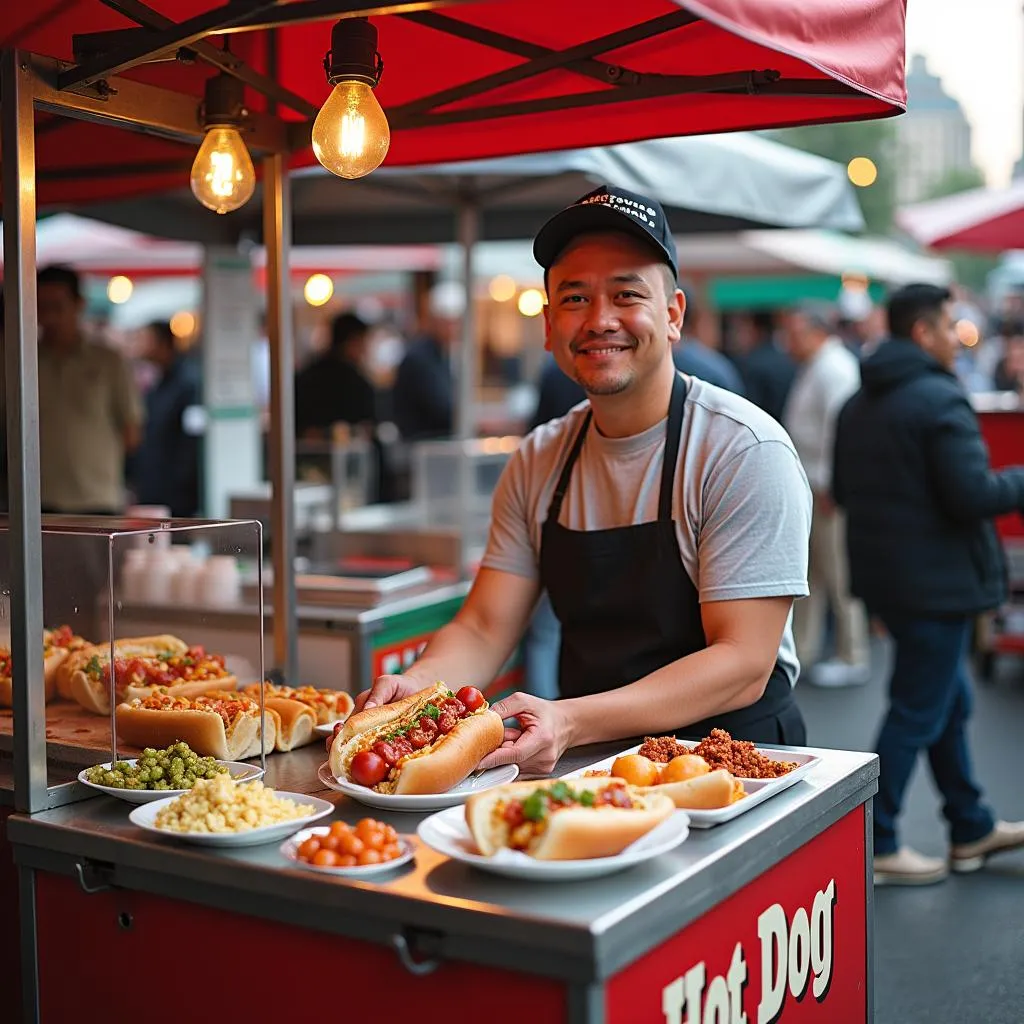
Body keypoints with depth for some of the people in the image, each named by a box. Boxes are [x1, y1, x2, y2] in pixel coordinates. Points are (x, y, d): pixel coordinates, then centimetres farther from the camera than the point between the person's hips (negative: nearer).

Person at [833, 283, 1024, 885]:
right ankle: (875, 847, 8)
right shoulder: (940, 400, -18)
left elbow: (842, 490, 17)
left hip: (886, 574, 9)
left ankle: (972, 830, 31)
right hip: (937, 579, -9)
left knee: (950, 699, 19)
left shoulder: (859, 405, 11)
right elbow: (973, 495, -23)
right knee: (919, 712, 0)